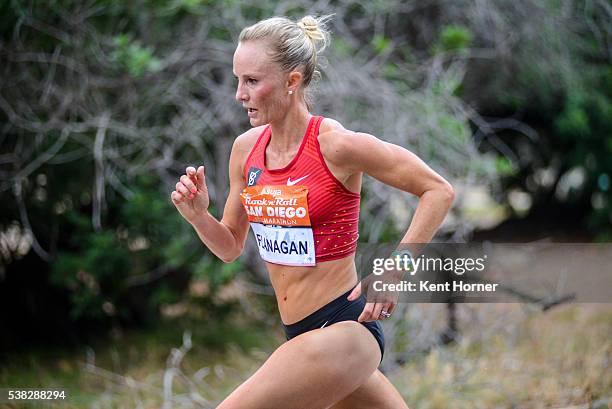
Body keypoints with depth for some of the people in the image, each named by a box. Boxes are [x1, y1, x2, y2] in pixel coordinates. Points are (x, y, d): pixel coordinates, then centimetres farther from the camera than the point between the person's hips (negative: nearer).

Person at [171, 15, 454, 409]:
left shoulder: (336, 145, -15)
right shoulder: (247, 147, 5)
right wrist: (198, 215, -6)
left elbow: (439, 191, -11)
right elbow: (230, 247, 14)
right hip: (302, 332, 8)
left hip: (344, 328, -8)